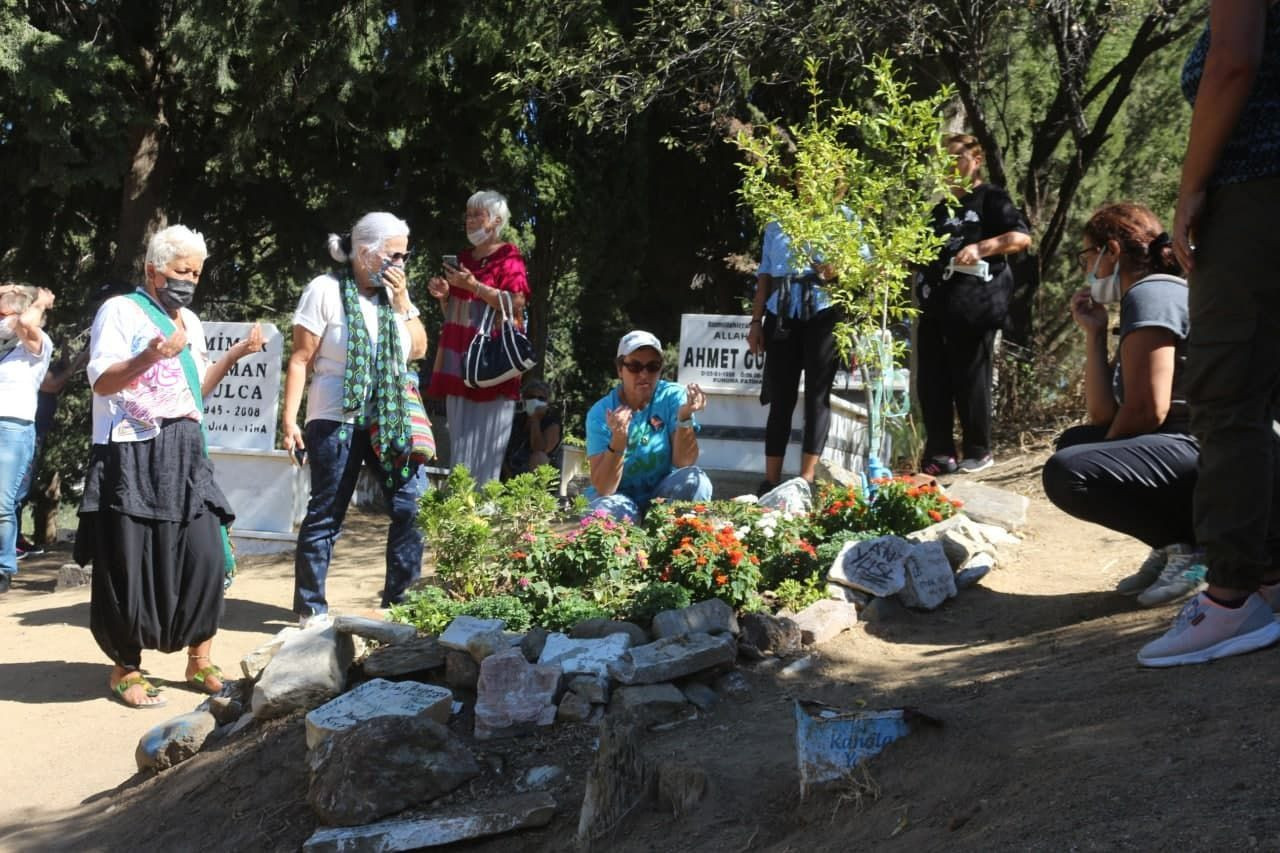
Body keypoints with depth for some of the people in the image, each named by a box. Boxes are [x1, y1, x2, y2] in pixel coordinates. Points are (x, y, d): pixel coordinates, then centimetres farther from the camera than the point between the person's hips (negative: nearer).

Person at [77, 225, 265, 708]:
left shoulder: (189, 321, 19)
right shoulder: (121, 311, -4)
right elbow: (100, 381, -12)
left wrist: (236, 354, 12)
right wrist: (151, 356, -27)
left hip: (184, 452, 7)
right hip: (134, 455, -7)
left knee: (205, 555, 1)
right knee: (132, 564, -2)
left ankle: (199, 662, 14)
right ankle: (126, 669, 11)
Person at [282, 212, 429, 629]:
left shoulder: (394, 292, 12)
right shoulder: (326, 290, -5)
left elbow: (419, 349, 8)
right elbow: (300, 359, -7)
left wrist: (402, 302, -2)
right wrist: (289, 420, -12)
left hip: (391, 419, 6)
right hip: (337, 422, -5)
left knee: (413, 505, -1)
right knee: (326, 516, 2)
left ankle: (400, 598, 11)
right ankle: (310, 608, 12)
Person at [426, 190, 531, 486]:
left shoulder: (508, 256, -1)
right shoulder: (463, 258, 19)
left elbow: (516, 303, -14)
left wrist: (474, 285, -15)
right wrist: (444, 295, 6)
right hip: (460, 361, 7)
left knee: (485, 442, -9)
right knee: (460, 441, 6)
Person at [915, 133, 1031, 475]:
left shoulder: (991, 198, 1)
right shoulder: (941, 207, 23)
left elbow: (1021, 236, -12)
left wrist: (981, 248, -23)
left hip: (972, 306, -7)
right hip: (934, 305, 7)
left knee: (969, 379, -1)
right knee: (931, 381, 3)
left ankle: (978, 452, 10)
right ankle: (940, 454, 9)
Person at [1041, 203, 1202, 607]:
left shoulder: (1151, 294, -10)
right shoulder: (1155, 296, 21)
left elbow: (1147, 411, -19)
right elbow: (1104, 416, 13)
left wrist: (1104, 457, -1)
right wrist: (1094, 332, 10)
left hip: (1208, 452, -11)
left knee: (1067, 473, -25)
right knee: (1073, 442, 24)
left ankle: (1190, 545, -10)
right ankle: (1171, 543, 10)